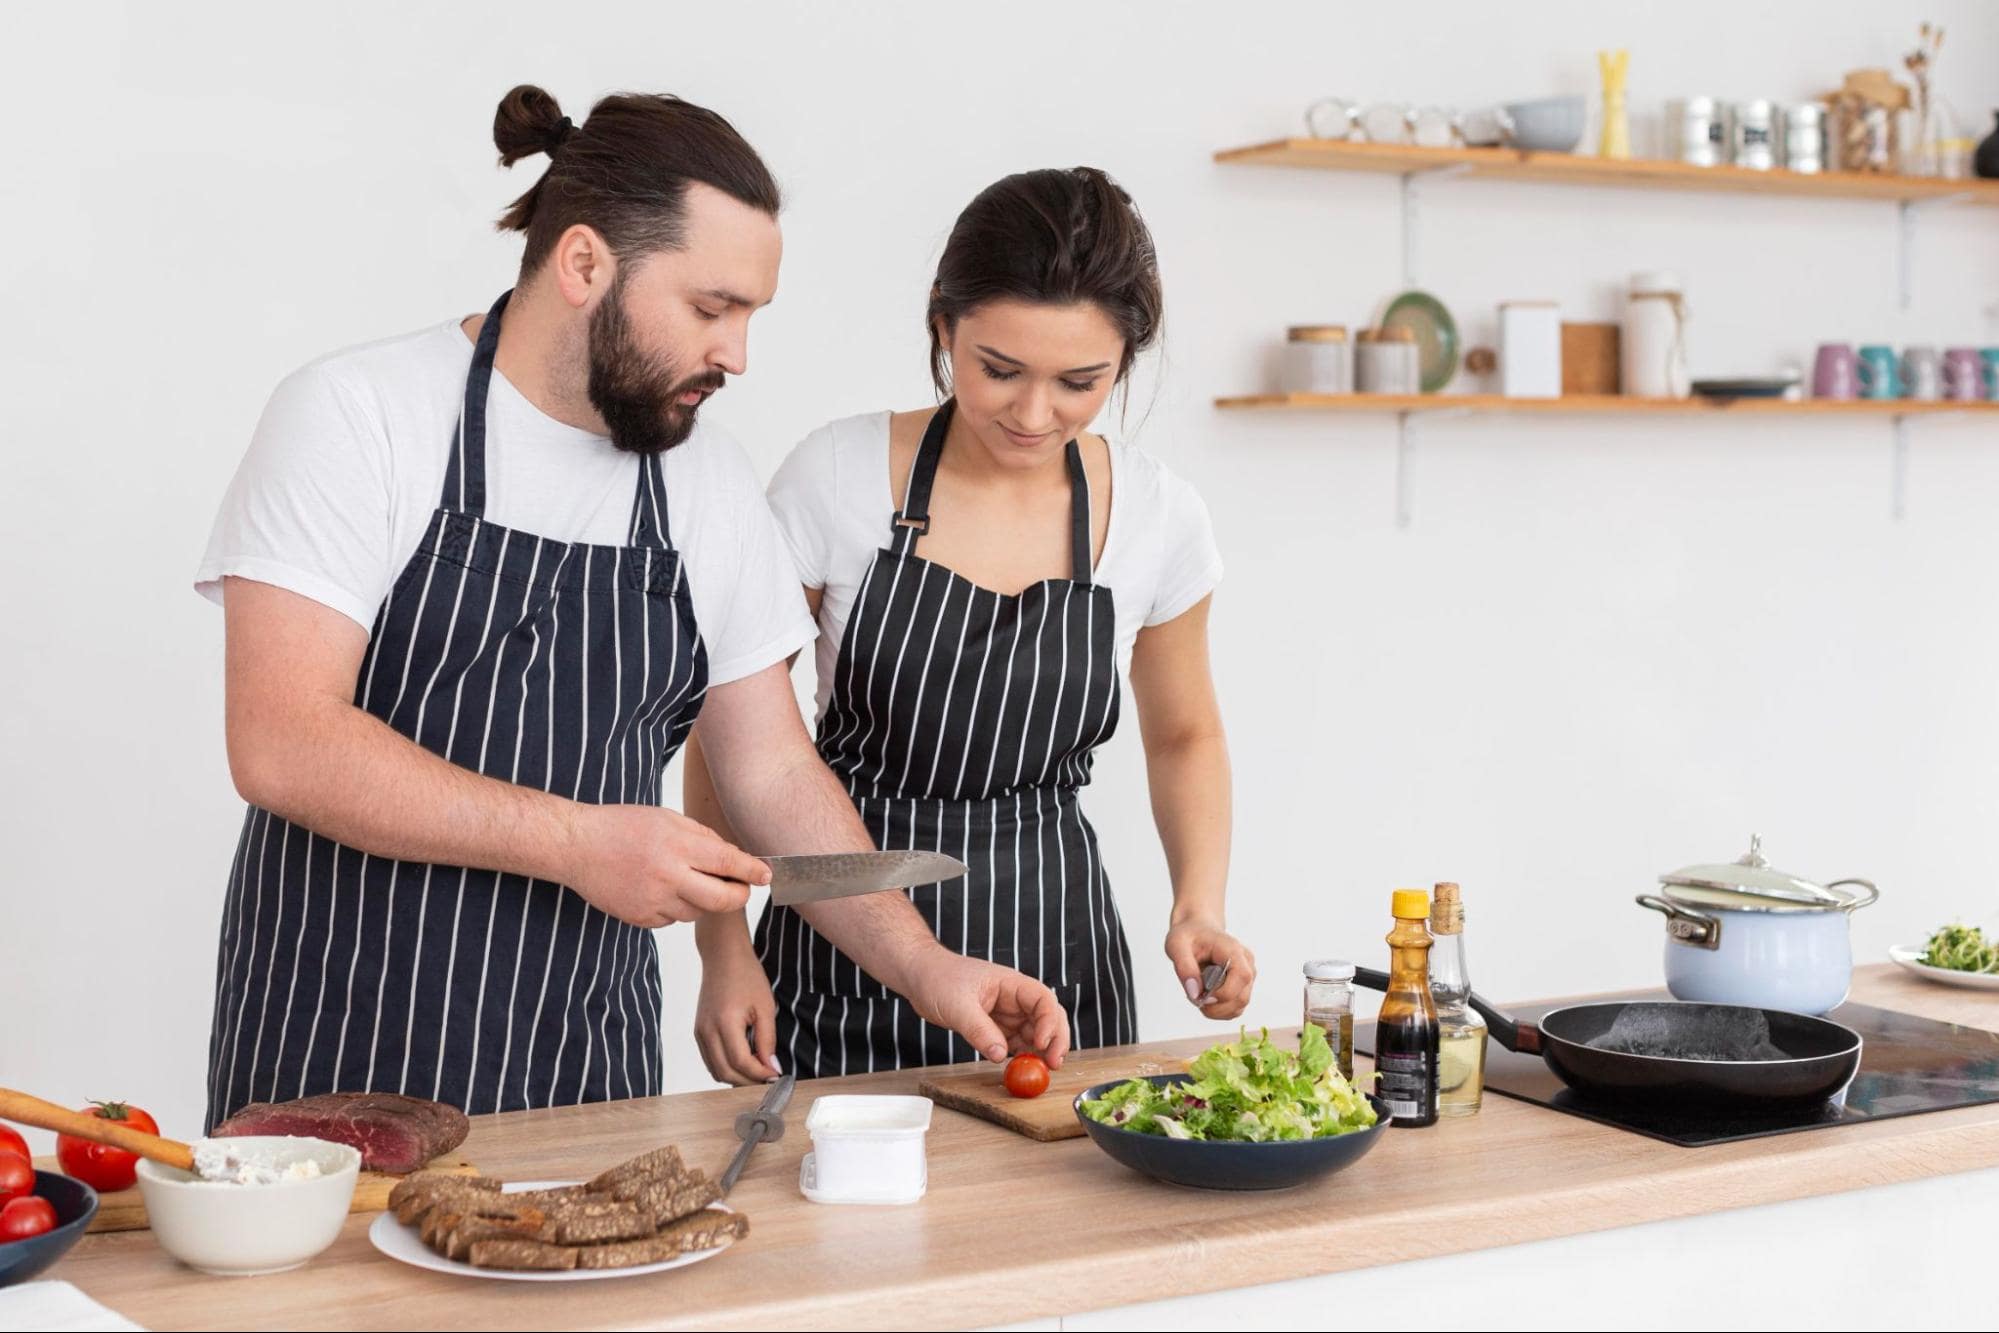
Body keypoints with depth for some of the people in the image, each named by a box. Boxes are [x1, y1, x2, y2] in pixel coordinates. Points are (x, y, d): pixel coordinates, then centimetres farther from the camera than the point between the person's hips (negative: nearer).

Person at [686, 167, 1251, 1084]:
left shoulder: (1159, 518, -4)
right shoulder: (837, 478, -10)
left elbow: (1184, 738, 12)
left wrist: (1198, 908, -4)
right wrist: (724, 947, -10)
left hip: (1053, 952, 2)